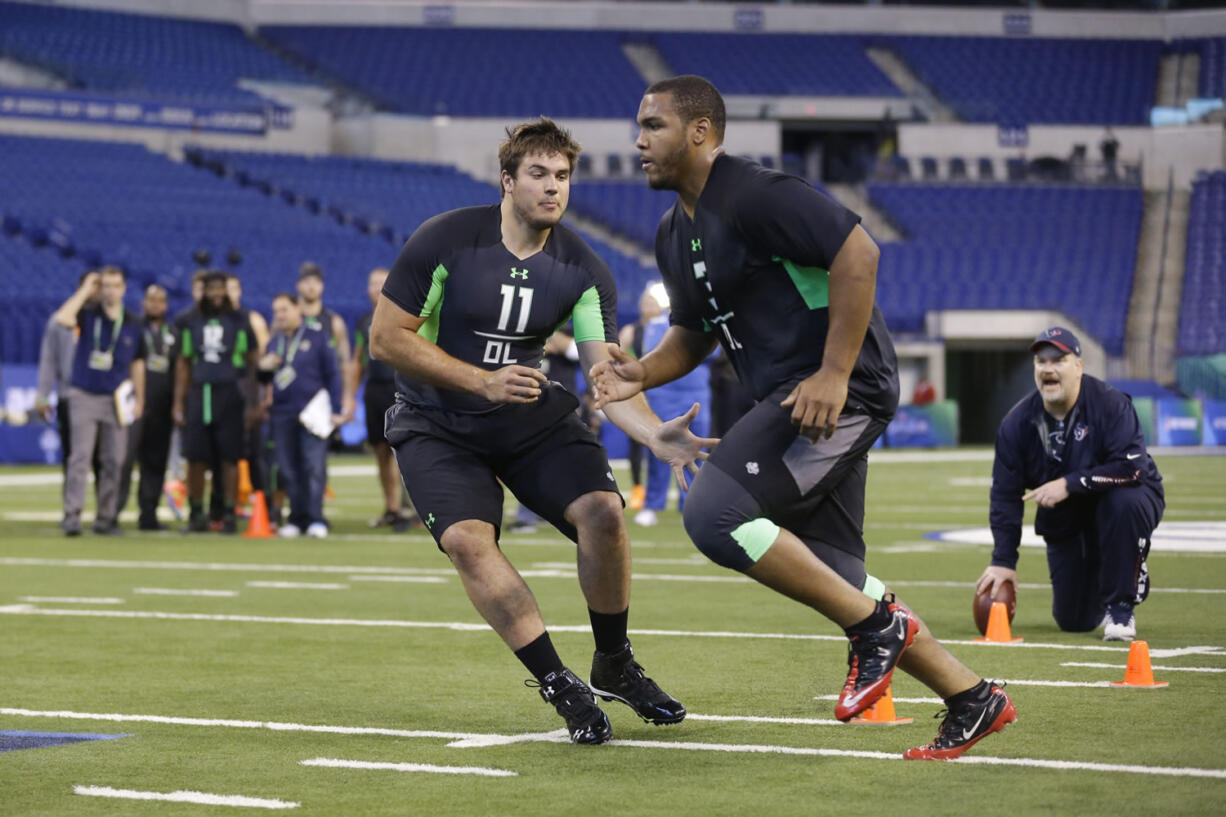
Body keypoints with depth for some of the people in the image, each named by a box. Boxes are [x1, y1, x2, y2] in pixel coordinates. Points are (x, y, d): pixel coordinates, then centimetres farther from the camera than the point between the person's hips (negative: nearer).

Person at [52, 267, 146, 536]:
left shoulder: (132, 324, 7)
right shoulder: (88, 315, -2)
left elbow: (137, 363, 13)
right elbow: (62, 318, -24)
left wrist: (139, 399, 8)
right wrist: (85, 291, -15)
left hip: (116, 400, 3)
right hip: (84, 395, -3)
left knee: (113, 461, 3)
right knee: (80, 457, -11)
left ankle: (106, 518, 10)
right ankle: (72, 515, -14)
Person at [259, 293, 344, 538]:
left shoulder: (317, 337, 1)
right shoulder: (274, 342, 15)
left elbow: (332, 374, 0)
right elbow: (266, 379, 21)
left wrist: (335, 410, -7)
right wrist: (263, 368, -3)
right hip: (282, 414, 5)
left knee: (314, 466, -10)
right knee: (288, 470, 4)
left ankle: (316, 520, -9)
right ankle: (297, 518, 10)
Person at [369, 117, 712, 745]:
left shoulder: (583, 271, -8)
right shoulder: (444, 241, -17)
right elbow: (386, 338, -15)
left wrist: (656, 434, -34)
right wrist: (483, 381, -23)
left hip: (535, 418, 3)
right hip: (437, 426, -3)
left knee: (603, 511, -18)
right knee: (467, 539, -26)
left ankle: (614, 667, 6)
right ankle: (560, 688, -16)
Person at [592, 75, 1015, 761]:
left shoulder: (754, 196, -14)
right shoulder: (675, 234, 16)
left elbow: (857, 251, -22)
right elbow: (696, 332, 27)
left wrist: (834, 376, -24)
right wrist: (644, 373, 6)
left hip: (840, 389, -10)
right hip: (792, 397, 10)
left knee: (715, 512, -22)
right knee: (830, 577, 10)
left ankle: (876, 623, -10)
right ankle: (974, 700, 19)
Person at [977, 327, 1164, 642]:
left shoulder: (1110, 404, -21)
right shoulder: (1017, 423, -9)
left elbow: (1132, 467, -32)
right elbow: (1005, 495, -7)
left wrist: (1070, 484, -32)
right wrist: (1003, 560, -13)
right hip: (1065, 521, 4)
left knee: (1125, 502, -40)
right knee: (1074, 621, 0)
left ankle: (1121, 607, -22)